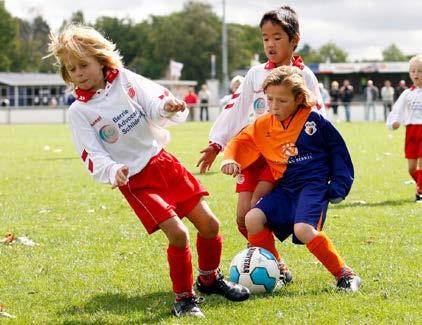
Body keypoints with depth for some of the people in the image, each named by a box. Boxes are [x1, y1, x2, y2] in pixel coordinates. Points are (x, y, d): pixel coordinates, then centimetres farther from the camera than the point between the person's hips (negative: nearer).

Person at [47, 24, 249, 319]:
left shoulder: (125, 79, -1)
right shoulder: (79, 111, -7)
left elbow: (155, 102, -11)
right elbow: (93, 156, -11)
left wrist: (166, 107, -34)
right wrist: (113, 171, -31)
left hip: (161, 160, 4)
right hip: (135, 180, -3)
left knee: (209, 224, 3)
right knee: (178, 233, -18)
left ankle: (209, 279, 31)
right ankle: (184, 299, 3)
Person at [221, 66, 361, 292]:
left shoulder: (313, 120, -5)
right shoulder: (263, 125, 6)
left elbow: (337, 149, 3)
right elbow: (240, 142, 16)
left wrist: (339, 186, 0)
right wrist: (229, 159, -7)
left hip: (314, 184, -6)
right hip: (286, 188, 6)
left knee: (303, 229, -29)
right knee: (253, 219, -15)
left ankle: (344, 275, -12)